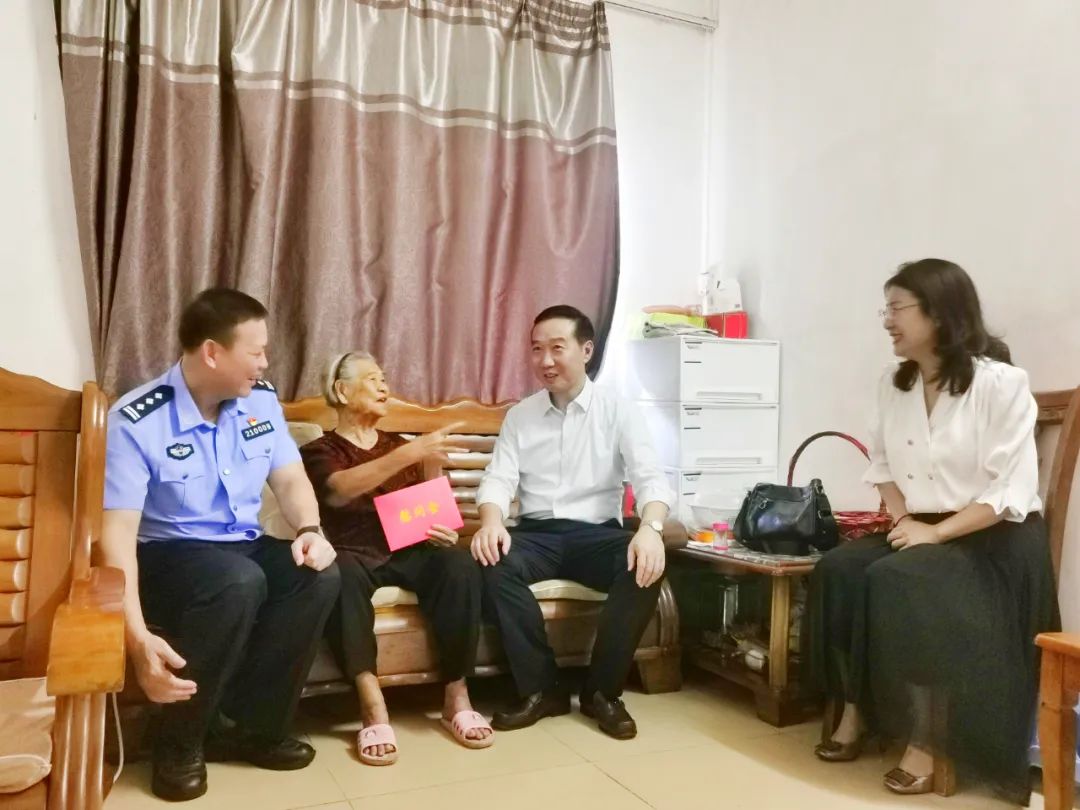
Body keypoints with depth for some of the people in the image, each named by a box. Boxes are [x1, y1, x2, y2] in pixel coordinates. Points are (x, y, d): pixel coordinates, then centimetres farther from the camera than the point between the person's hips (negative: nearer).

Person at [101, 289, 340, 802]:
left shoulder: (260, 400, 0)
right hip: (166, 555, -5)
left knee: (320, 576, -24)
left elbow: (290, 477, 4)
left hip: (244, 547, 6)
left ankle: (252, 727, -8)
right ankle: (180, 743, -14)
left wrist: (309, 530, -20)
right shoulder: (135, 422, -18)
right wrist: (138, 635, -33)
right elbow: (117, 531, -22)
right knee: (239, 582, -37)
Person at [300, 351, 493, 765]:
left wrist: (441, 529, -5)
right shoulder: (318, 451, 7)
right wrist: (411, 453, -31)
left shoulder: (398, 445, 22)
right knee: (342, 573, -39)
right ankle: (373, 706, -37)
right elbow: (339, 491, -17)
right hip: (353, 553, -3)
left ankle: (456, 696, -21)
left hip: (405, 552, 3)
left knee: (459, 563, -29)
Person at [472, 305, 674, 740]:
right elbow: (498, 479, 0)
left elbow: (650, 477, -9)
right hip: (536, 534, 2)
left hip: (598, 534, -1)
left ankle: (602, 689, -11)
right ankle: (540, 687, -13)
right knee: (494, 562, -30)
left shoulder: (619, 412, 3)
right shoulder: (519, 415, 10)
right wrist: (492, 522, -25)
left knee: (645, 565, -32)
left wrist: (650, 528, -33)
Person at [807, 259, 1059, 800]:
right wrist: (903, 519, -5)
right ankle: (855, 713, -8)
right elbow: (882, 463, 12)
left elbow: (1012, 492, -17)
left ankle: (925, 741, -18)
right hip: (921, 530, 6)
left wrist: (936, 532, -21)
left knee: (897, 582, -30)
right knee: (839, 570, -18)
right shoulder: (894, 382, 6)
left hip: (995, 539, -6)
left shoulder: (1000, 383, -13)